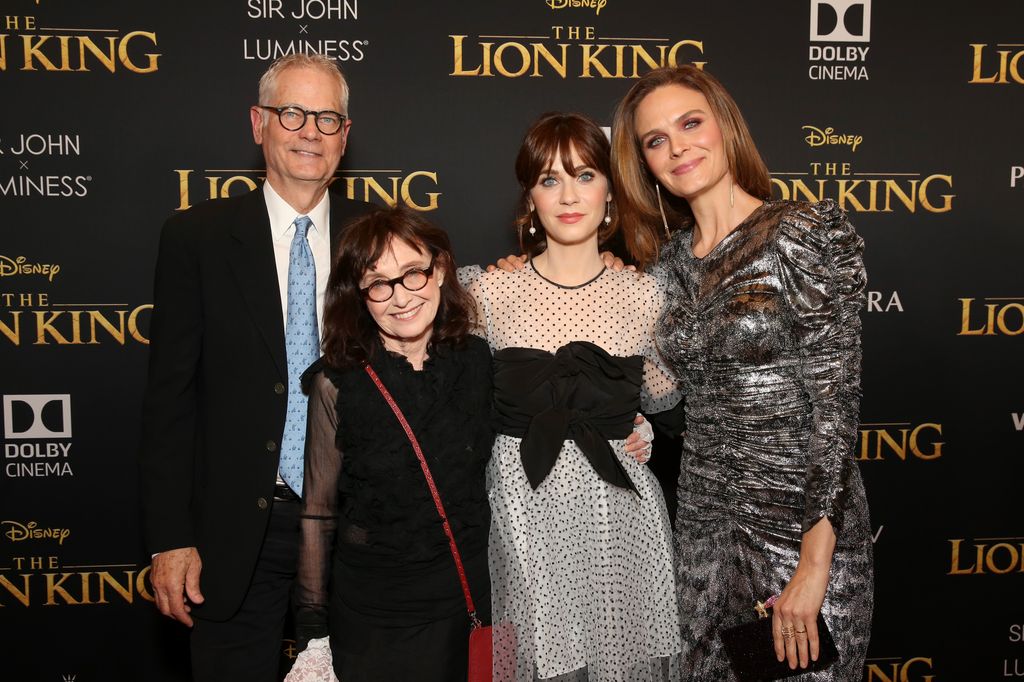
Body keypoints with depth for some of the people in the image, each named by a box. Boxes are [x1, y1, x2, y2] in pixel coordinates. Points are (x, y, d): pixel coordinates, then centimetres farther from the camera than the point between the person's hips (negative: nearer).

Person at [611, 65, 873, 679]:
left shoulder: (810, 232, -12)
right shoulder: (669, 260, 6)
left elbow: (835, 400, -15)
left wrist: (814, 563, -19)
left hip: (803, 520, -5)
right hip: (704, 520, 6)